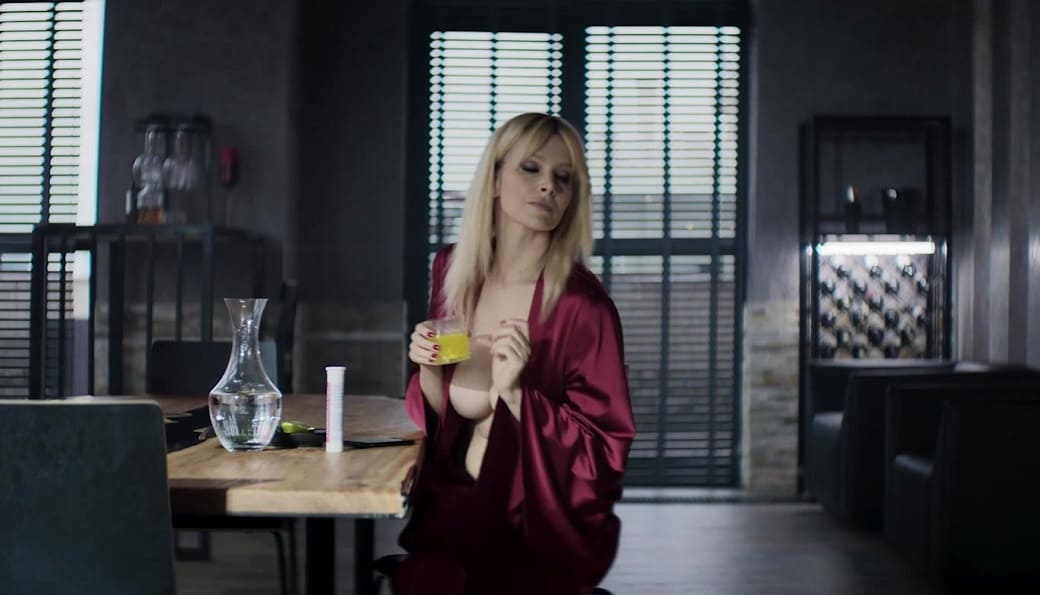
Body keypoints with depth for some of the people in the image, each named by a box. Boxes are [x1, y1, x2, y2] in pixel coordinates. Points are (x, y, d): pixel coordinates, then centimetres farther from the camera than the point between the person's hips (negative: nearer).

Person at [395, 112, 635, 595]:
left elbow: (603, 454, -13)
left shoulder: (582, 306, -16)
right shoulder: (455, 270, 0)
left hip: (543, 523, -4)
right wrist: (429, 369, -11)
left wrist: (514, 391, -25)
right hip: (459, 504, 4)